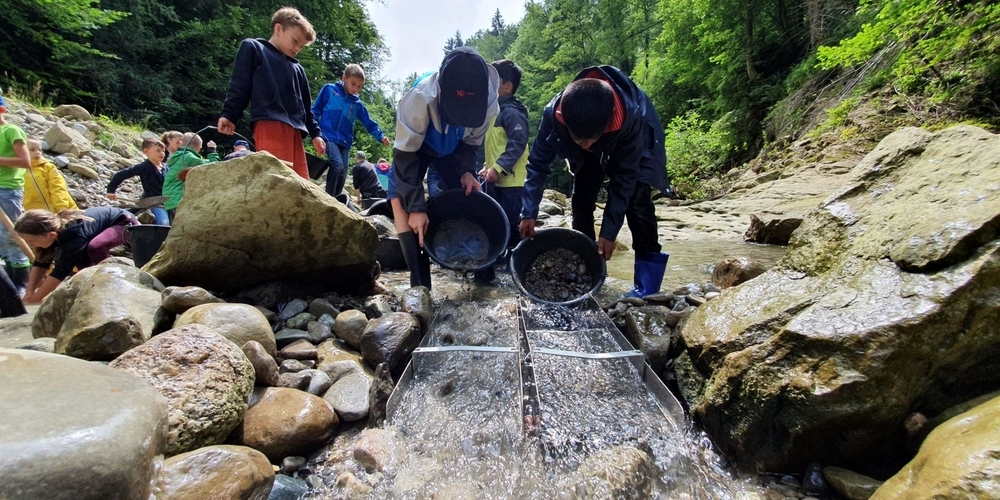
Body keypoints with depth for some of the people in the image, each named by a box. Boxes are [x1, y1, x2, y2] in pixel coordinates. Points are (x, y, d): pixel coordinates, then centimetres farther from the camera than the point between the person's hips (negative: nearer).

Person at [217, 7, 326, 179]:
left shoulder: (297, 68, 29)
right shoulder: (252, 48, 14)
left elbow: (305, 105, 29)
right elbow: (239, 85, 6)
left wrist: (315, 133, 20)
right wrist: (229, 115, -5)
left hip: (295, 129, 7)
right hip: (269, 125, -6)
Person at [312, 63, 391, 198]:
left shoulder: (358, 104, 10)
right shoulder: (329, 90, 3)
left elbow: (368, 123, 10)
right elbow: (315, 111, 5)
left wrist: (381, 136, -6)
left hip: (345, 141, 4)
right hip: (328, 136, -4)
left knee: (342, 174, 3)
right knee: (337, 165, -24)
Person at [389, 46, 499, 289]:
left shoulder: (489, 101, -27)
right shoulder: (421, 97, -40)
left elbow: (471, 142, -7)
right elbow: (405, 154, -32)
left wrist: (467, 171, -25)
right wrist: (416, 207, -35)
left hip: (453, 148, 3)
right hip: (414, 146, -3)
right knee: (400, 199, -23)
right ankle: (420, 283, -21)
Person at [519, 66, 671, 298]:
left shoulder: (631, 118, -42)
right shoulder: (553, 113, -37)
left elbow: (624, 177, -32)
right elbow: (538, 163, -23)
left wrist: (609, 233, -30)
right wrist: (529, 213, -25)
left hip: (634, 144, -3)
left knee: (636, 201, -16)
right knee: (581, 200, -2)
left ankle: (647, 284, -11)